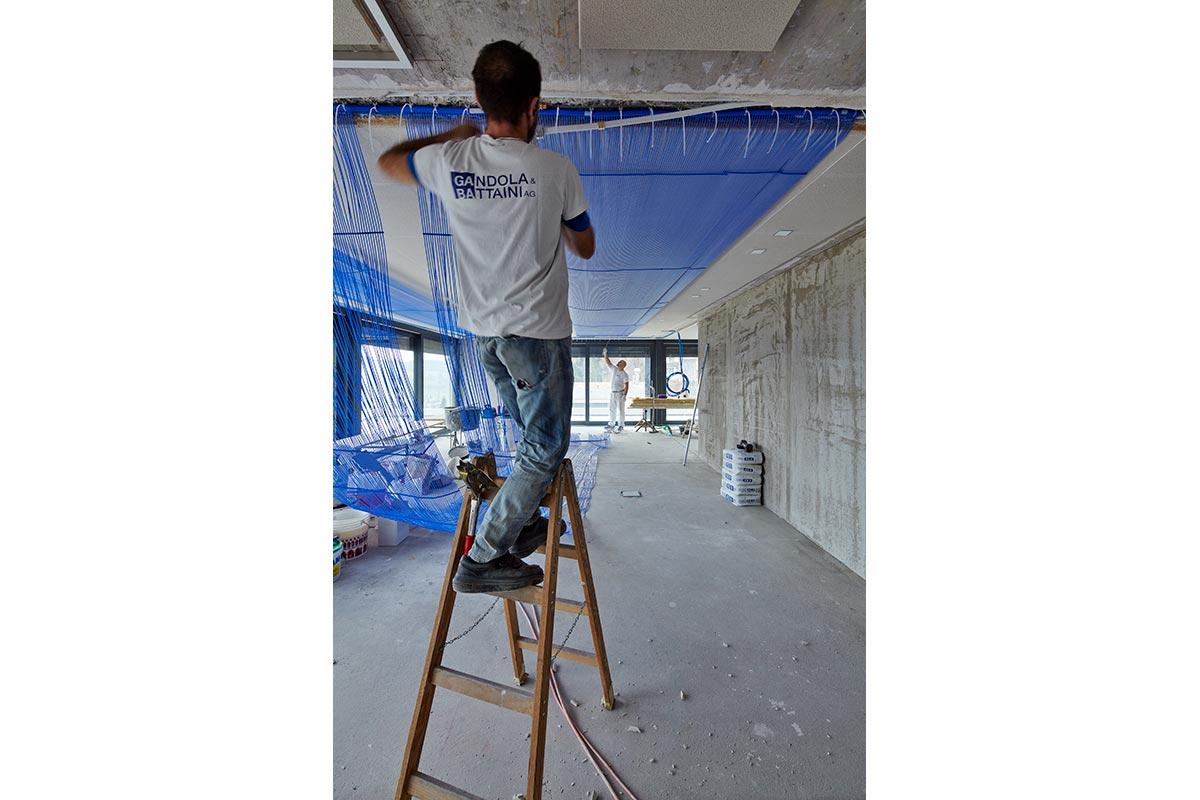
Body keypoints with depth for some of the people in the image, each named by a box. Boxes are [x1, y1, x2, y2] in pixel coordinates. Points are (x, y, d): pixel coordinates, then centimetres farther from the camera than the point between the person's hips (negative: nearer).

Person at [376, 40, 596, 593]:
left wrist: (451, 136, 30)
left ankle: (524, 525, 37)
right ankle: (481, 559, 10)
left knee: (532, 435, 23)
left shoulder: (449, 162, 0)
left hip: (482, 329, 6)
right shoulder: (556, 170, -10)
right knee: (546, 447, 6)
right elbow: (585, 247, 4)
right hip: (538, 330, -6)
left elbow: (388, 161, 22)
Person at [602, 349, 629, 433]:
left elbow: (626, 385, -16)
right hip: (613, 393, 8)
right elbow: (608, 363, 10)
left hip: (620, 393, -8)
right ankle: (611, 424, 22)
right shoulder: (614, 369, 9)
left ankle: (621, 426, 5)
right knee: (611, 409, 13)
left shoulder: (625, 374, -12)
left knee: (620, 410, -2)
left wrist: (624, 395, -23)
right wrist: (605, 354, 0)